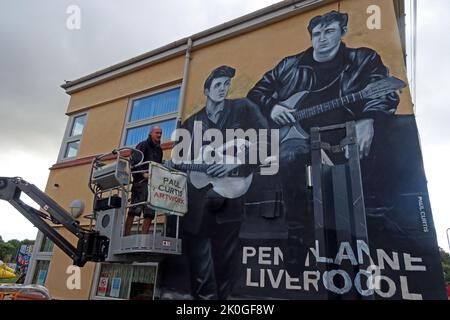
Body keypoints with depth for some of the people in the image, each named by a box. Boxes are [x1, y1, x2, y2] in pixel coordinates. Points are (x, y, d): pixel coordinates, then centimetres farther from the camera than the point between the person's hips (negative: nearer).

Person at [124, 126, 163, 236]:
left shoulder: (159, 150, 24)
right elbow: (135, 161, -10)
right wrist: (143, 173, -21)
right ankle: (126, 235, -11)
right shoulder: (143, 145, 3)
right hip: (141, 181, -7)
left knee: (150, 212, 1)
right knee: (134, 210, -12)